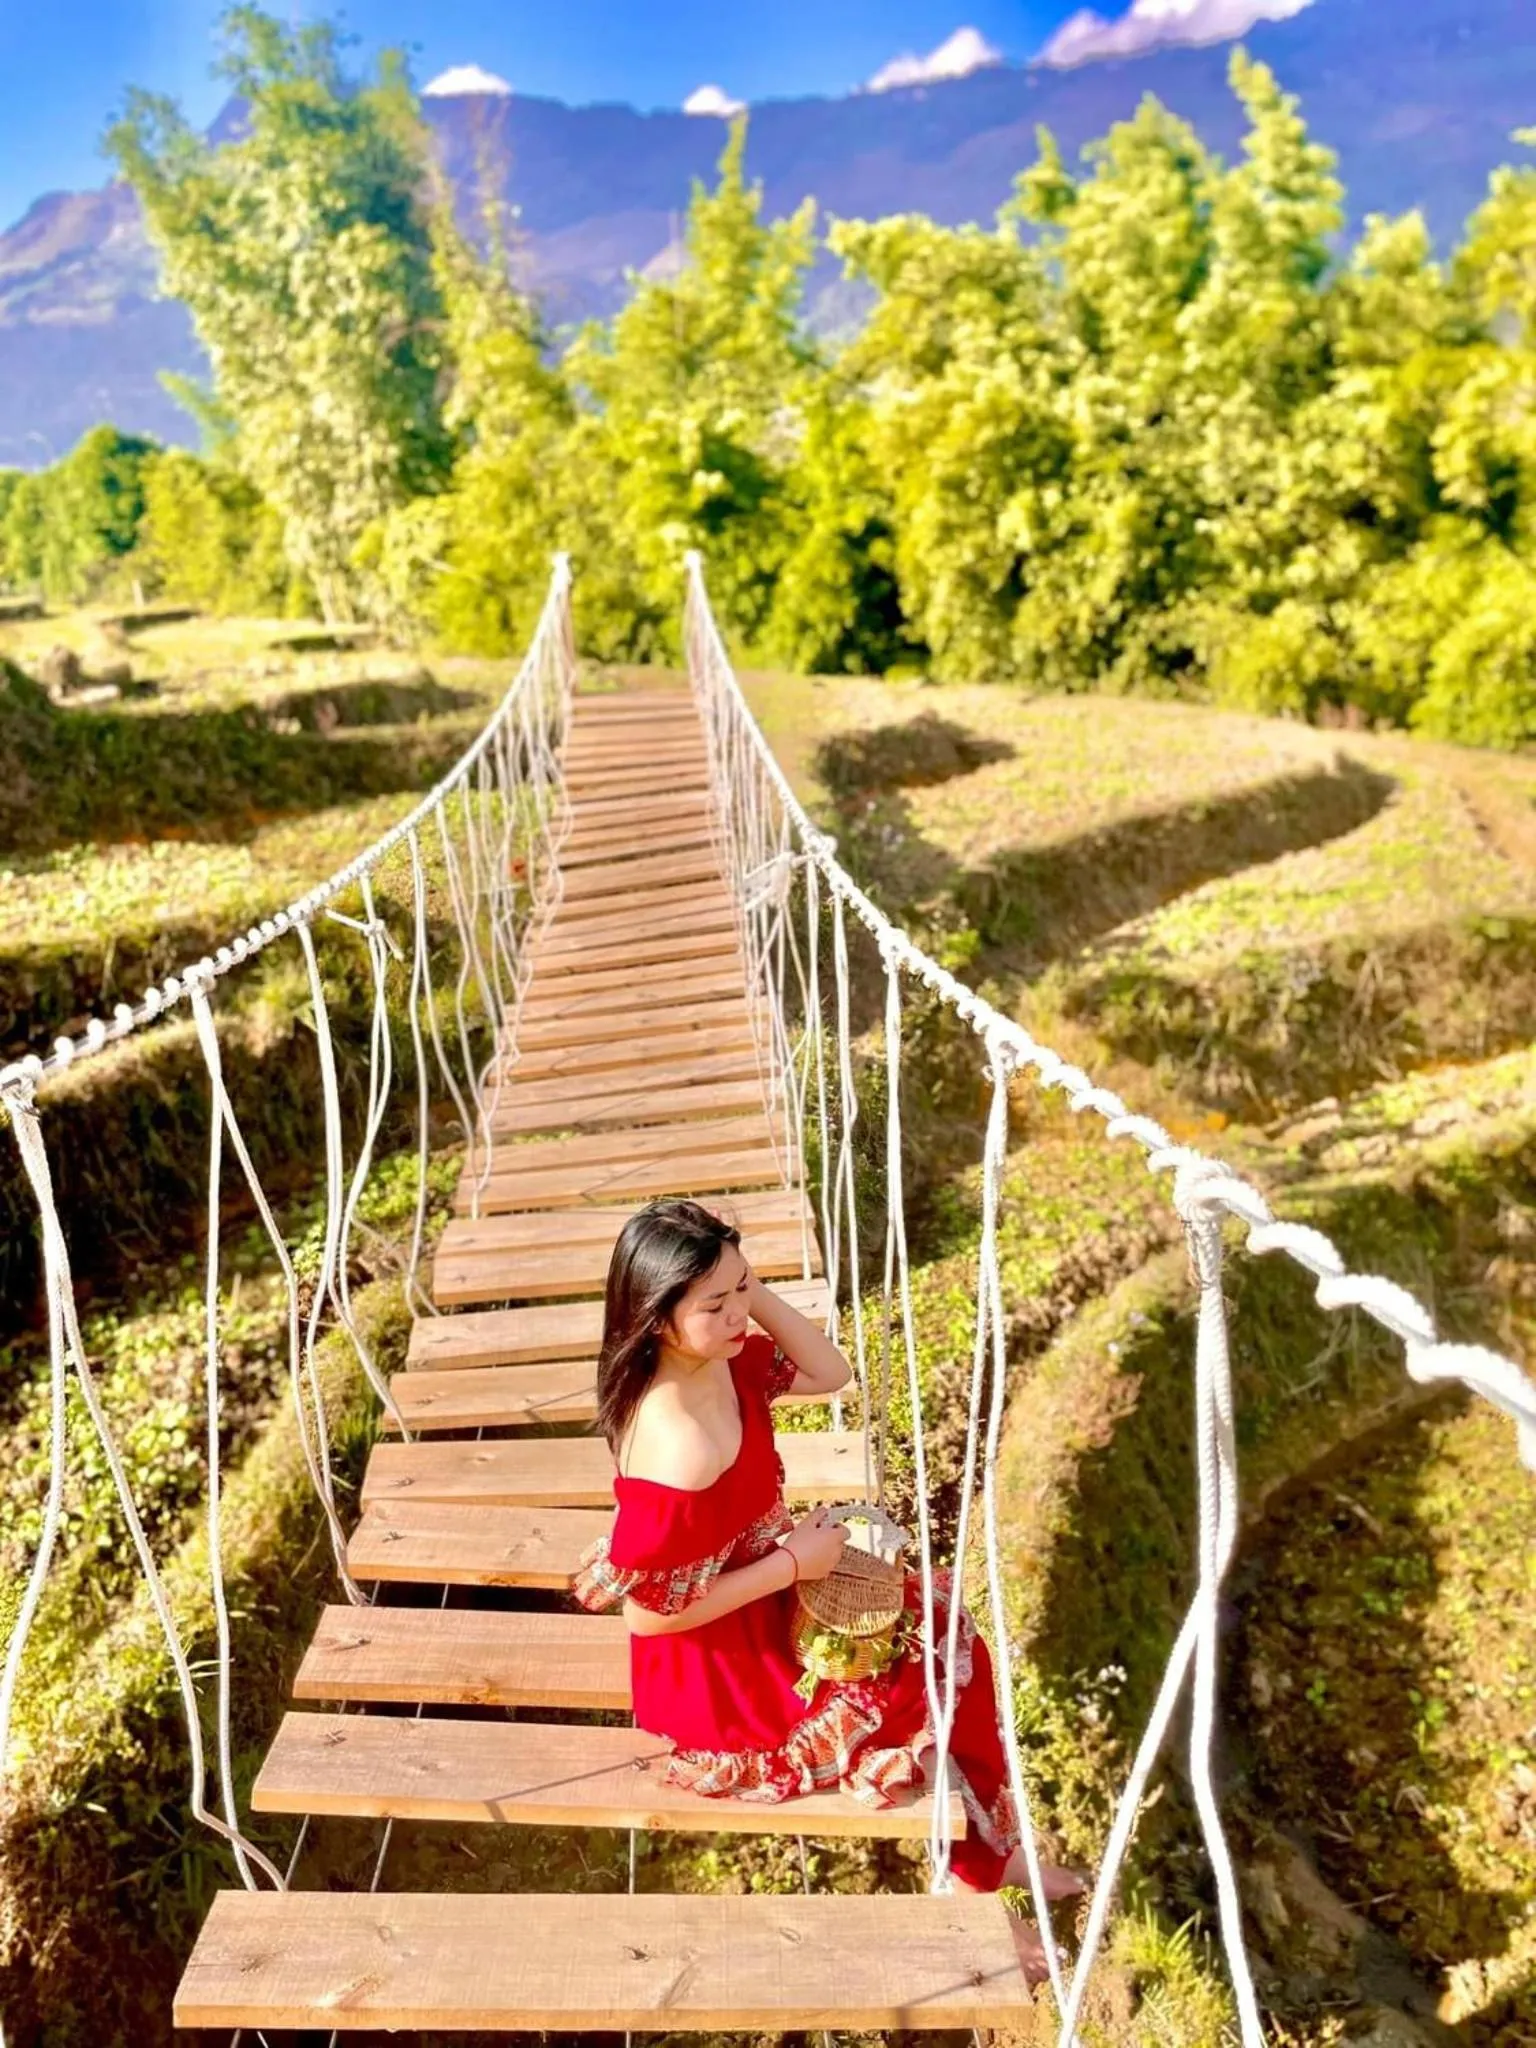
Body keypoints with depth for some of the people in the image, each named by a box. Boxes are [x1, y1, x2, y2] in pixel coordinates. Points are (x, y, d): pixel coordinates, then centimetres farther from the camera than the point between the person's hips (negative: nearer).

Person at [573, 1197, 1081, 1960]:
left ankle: (988, 1851, 28)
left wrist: (758, 1296, -16)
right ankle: (975, 1878, 30)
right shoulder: (677, 1453, -37)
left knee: (939, 1624, 11)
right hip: (717, 1674, -8)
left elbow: (830, 1373, 0)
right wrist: (792, 1565, -21)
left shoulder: (721, 1359, -12)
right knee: (934, 1696, 2)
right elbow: (647, 1610, -27)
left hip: (762, 1596, 8)